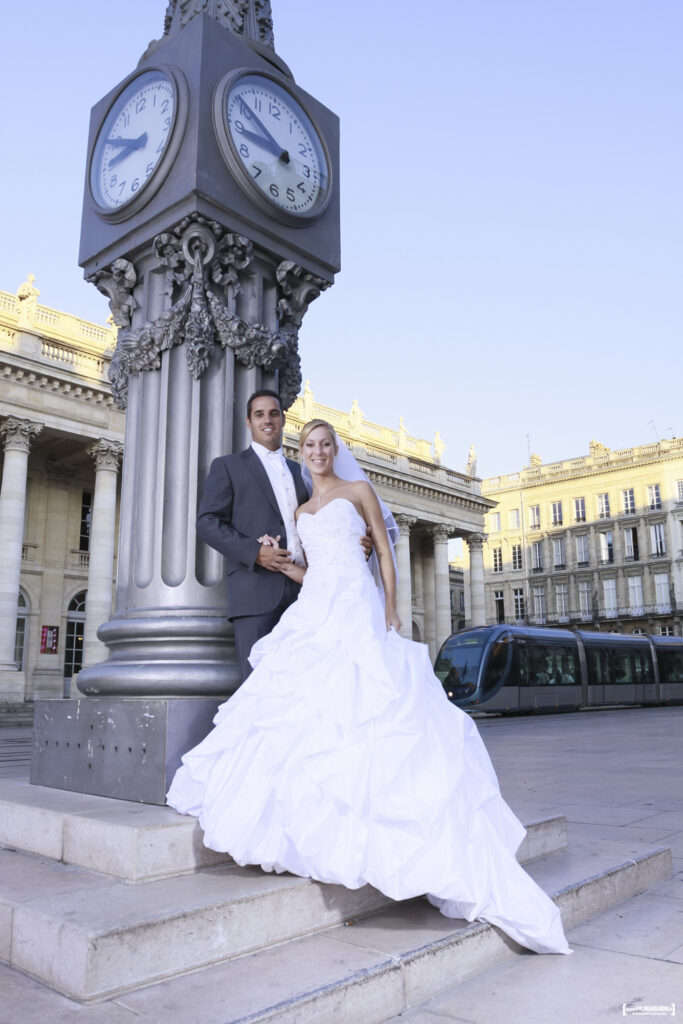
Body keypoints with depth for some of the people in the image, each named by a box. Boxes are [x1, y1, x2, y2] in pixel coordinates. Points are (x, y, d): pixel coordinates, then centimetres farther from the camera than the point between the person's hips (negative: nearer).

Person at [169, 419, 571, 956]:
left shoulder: (358, 490, 9)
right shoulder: (302, 510, 23)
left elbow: (385, 552, 4)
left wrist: (390, 609, -7)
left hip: (357, 610, -5)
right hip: (313, 612, 5)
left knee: (361, 704, -14)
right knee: (300, 708, -6)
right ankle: (310, 821, 1)